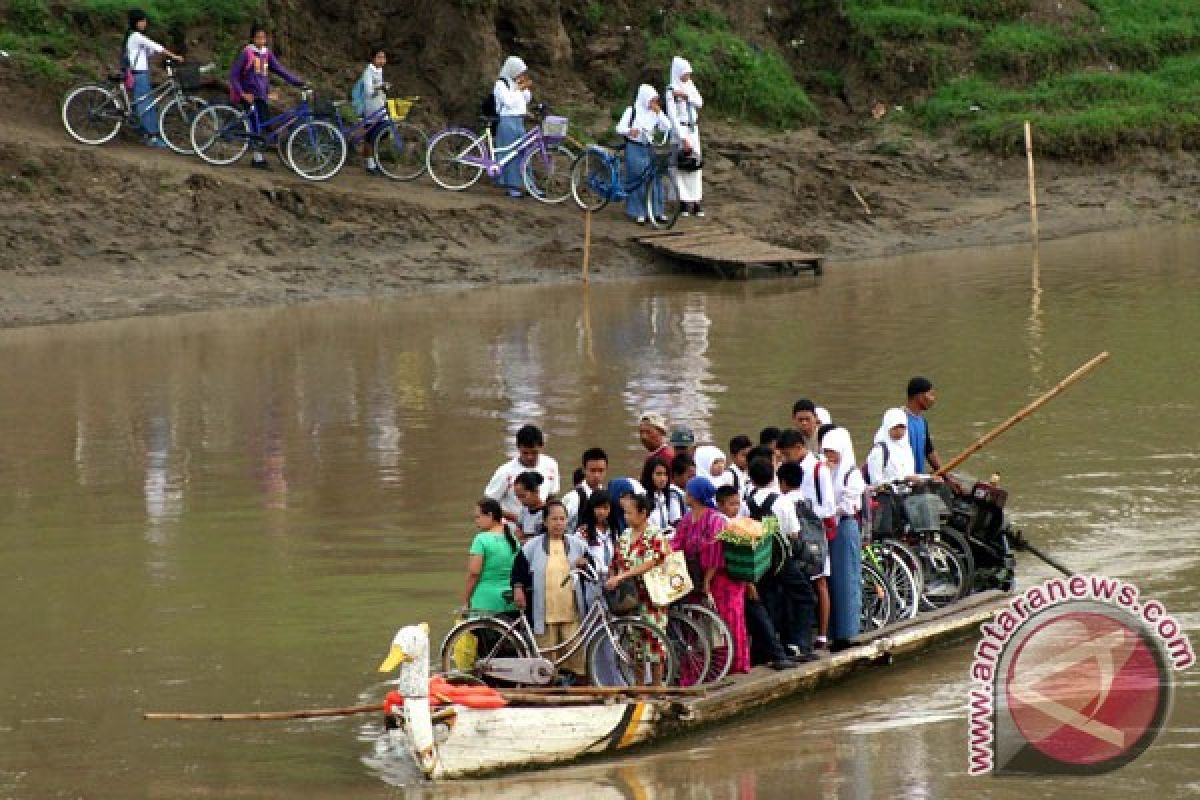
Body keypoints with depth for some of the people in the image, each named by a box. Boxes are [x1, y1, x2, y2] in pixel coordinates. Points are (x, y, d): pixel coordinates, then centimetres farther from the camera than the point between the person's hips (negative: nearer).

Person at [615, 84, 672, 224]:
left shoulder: (655, 113, 7)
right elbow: (619, 128, -10)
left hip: (648, 148, 4)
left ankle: (655, 211, 7)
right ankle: (638, 212, 3)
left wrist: (659, 112, -12)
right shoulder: (632, 111, -5)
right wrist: (630, 131, -31)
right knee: (637, 180, -4)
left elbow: (667, 127, -3)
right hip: (634, 148, -4)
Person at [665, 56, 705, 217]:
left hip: (693, 129, 6)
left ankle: (695, 201, 7)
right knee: (681, 166, -4)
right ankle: (683, 202, 2)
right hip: (679, 130, -6)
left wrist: (685, 95, -20)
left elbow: (700, 103, -3)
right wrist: (683, 138, -21)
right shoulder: (671, 90, -13)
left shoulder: (690, 85, 7)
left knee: (695, 164, 4)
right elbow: (672, 115, -18)